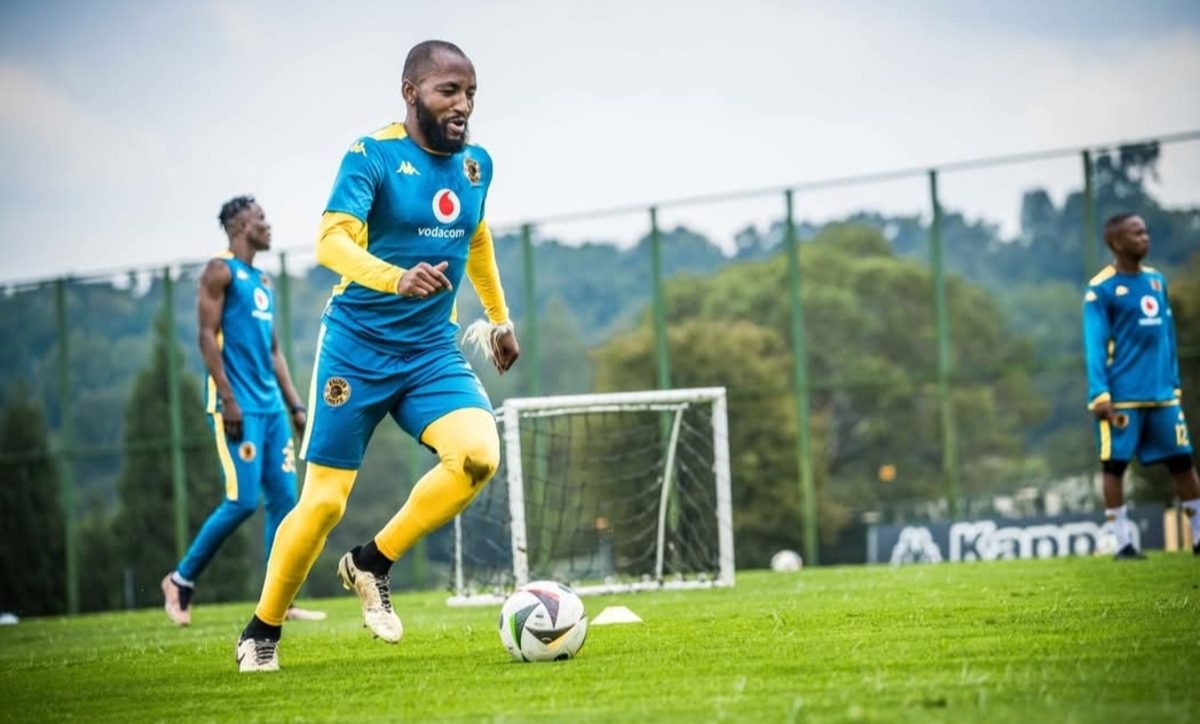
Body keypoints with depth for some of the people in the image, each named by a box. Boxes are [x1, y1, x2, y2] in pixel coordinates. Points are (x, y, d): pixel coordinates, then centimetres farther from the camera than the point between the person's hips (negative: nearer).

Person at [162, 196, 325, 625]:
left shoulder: (263, 281, 20)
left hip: (271, 405, 8)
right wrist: (228, 399, -19)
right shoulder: (220, 272, -5)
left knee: (284, 499, 2)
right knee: (243, 501, -12)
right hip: (238, 407, -8)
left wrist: (295, 405, 17)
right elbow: (207, 337, -12)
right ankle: (181, 579, 2)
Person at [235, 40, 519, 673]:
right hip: (356, 351, -4)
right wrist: (396, 277, -44)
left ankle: (372, 564, -3)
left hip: (431, 352, 5)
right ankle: (262, 631, 18)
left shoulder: (475, 165, 6)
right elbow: (331, 241, -27)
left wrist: (499, 318, 34)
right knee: (324, 501, -4)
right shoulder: (372, 157, -12)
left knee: (478, 454, -23)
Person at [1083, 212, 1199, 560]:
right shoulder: (1101, 289, -7)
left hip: (1162, 394, 6)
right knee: (1115, 464, -1)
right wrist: (1100, 394, -16)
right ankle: (1123, 542, 4)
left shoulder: (1156, 281, 12)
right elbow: (1095, 345, -10)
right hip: (1122, 396, -6)